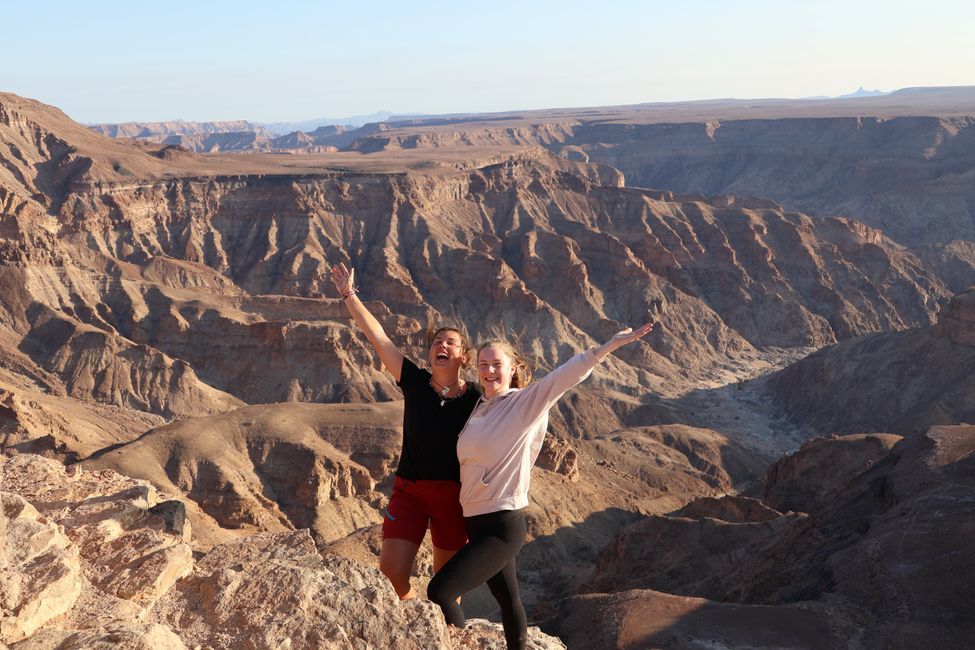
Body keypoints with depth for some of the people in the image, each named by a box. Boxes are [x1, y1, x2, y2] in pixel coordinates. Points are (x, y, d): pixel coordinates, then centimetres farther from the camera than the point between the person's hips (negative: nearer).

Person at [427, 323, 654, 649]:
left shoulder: (527, 402, -10)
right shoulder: (477, 407, 9)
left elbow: (568, 374, -21)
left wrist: (613, 343, -30)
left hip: (503, 525, -7)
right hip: (476, 523, 7)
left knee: (440, 592, -13)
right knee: (507, 599, 20)